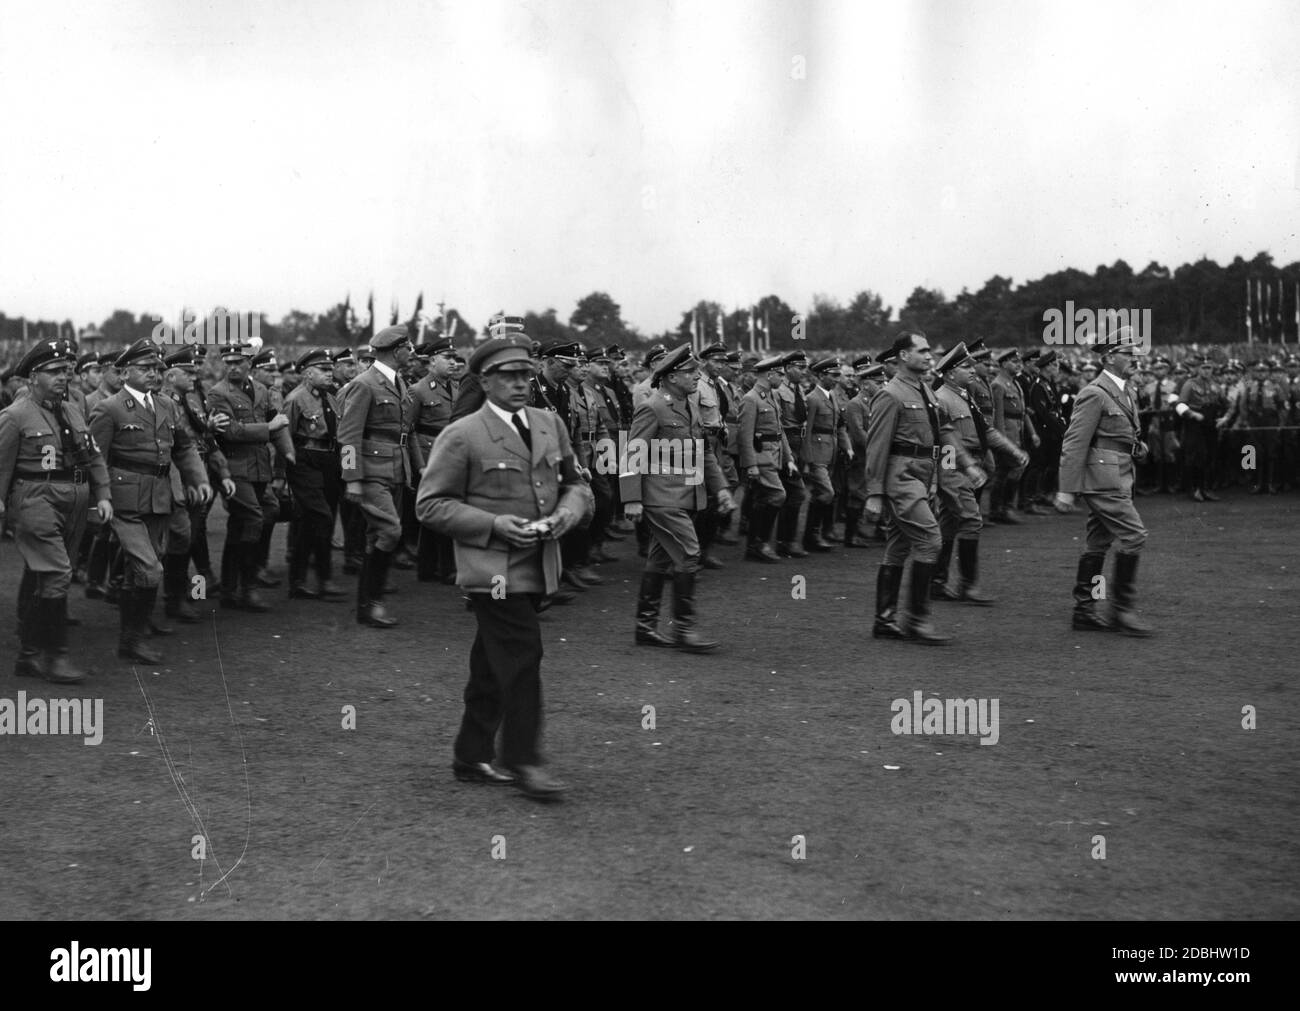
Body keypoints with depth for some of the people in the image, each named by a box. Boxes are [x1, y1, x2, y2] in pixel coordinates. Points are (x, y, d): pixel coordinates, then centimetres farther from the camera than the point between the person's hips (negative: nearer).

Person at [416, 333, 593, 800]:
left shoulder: (551, 424, 10)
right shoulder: (461, 437, -8)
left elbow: (576, 484, 19)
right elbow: (430, 504, -8)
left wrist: (570, 509, -5)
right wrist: (493, 523, -18)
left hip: (538, 565, 6)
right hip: (493, 568, -6)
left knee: (493, 665, 14)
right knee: (522, 656, -10)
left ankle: (472, 755, 24)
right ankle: (522, 759, 1)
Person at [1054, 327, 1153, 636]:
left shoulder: (1124, 393, 17)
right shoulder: (1095, 394, -13)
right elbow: (1074, 443, -16)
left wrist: (1138, 447, 11)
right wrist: (1067, 489, -18)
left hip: (1118, 480, 9)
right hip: (1103, 479, -9)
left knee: (1098, 544, 10)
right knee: (1134, 536, -11)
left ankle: (1084, 611, 15)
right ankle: (1121, 609, -5)